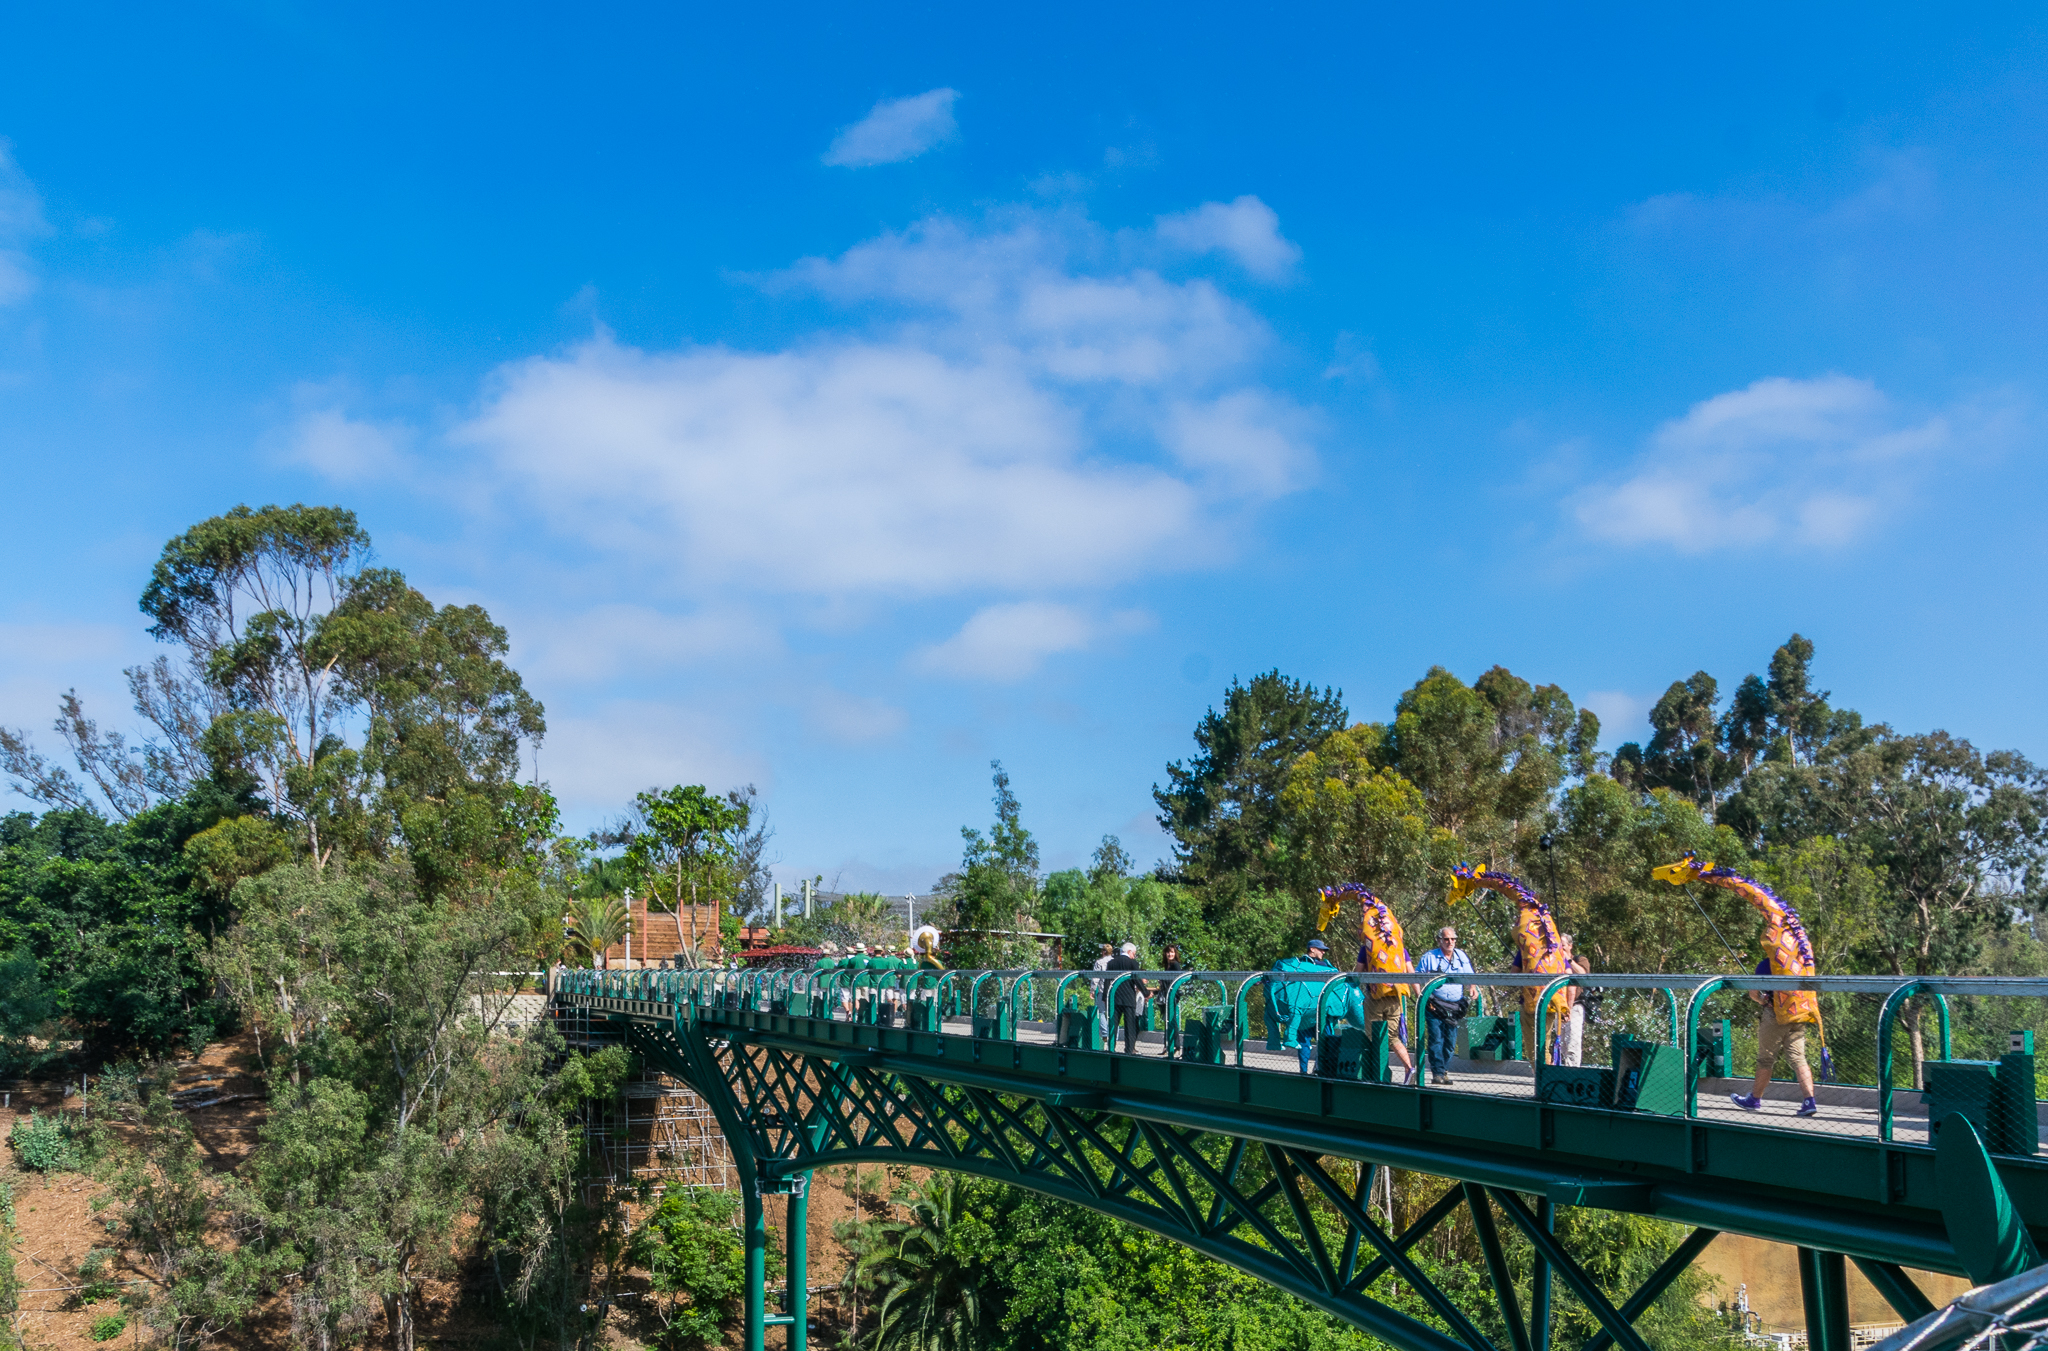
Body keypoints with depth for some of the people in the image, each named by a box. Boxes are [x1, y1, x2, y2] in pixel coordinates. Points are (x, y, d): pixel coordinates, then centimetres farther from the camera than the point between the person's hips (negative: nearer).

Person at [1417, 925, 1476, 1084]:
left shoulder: (1462, 956, 12)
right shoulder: (1429, 957, 1)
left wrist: (1473, 987, -3)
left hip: (1454, 1006, 3)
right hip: (1435, 1005, -3)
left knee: (1450, 1041, 4)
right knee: (1436, 1039, -9)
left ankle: (1444, 1070, 15)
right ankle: (1437, 1073, -6)